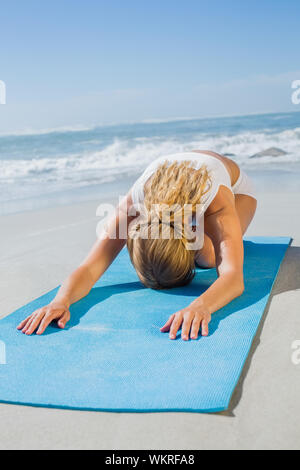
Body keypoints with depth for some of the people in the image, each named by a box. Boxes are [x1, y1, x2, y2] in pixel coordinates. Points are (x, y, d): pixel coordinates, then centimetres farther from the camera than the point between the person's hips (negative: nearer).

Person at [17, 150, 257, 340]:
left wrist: (200, 306, -79)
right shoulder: (132, 207, -39)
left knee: (207, 257, -24)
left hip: (235, 186, -2)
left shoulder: (217, 200, -47)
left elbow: (234, 277, -59)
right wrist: (61, 301, -64)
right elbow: (89, 268, -44)